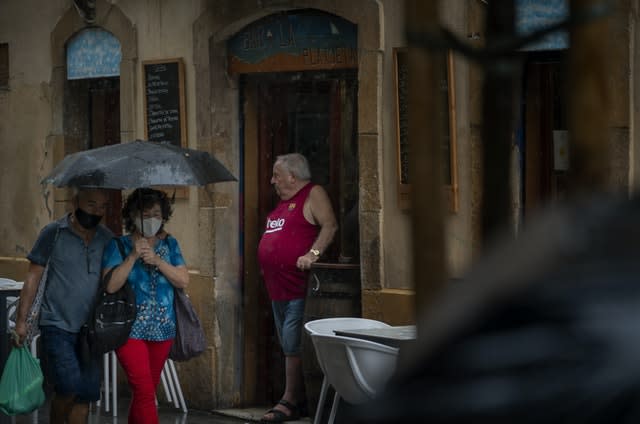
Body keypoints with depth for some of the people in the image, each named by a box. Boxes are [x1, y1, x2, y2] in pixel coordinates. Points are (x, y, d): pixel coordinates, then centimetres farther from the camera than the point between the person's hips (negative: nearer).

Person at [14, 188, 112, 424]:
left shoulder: (107, 239, 6)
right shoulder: (53, 233, -4)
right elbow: (33, 277, 1)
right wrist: (21, 320, -2)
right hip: (57, 326, -4)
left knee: (86, 393, 4)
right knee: (69, 386, -16)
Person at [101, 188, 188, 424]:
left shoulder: (169, 245, 9)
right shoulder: (119, 246, -1)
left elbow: (183, 281, 0)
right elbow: (111, 286, -12)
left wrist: (157, 260, -12)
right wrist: (133, 257, -18)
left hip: (163, 329, 4)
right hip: (130, 329, -4)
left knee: (144, 392, 11)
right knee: (144, 390, -14)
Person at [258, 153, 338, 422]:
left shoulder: (313, 194, -7)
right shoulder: (284, 200, 20)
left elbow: (329, 225, -17)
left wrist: (313, 254, -28)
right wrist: (267, 265, 18)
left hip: (299, 286, -10)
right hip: (278, 288, 10)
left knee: (293, 347, -10)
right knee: (289, 347, 12)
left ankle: (290, 402, -8)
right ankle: (297, 399, 17)